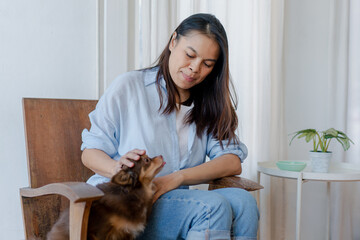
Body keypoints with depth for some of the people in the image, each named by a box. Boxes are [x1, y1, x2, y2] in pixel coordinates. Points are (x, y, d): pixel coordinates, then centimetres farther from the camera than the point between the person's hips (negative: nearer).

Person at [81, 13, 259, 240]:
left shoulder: (207, 105, 14)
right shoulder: (128, 86, 1)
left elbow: (233, 161, -1)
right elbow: (90, 152, 1)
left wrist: (174, 179, -17)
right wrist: (118, 168, -23)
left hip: (175, 199, 5)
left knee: (243, 201, -25)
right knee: (213, 205, -30)